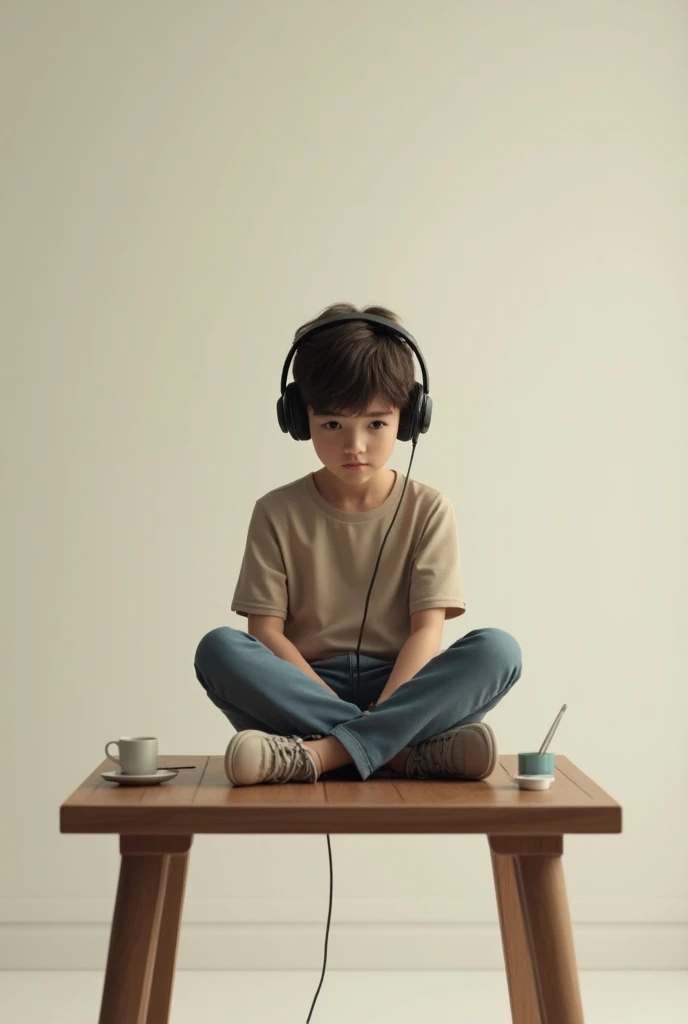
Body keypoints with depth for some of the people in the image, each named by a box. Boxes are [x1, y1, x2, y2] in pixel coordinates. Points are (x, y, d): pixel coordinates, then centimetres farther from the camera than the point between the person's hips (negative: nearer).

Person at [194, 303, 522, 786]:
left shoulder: (428, 510, 4)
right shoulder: (278, 513, 4)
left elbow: (427, 630, -5)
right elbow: (266, 631, -4)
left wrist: (382, 711, -23)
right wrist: (349, 715, -18)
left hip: (402, 686, 0)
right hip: (306, 687, 0)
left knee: (498, 650, -26)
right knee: (218, 649, -28)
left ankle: (320, 754, -34)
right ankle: (407, 751, -33)